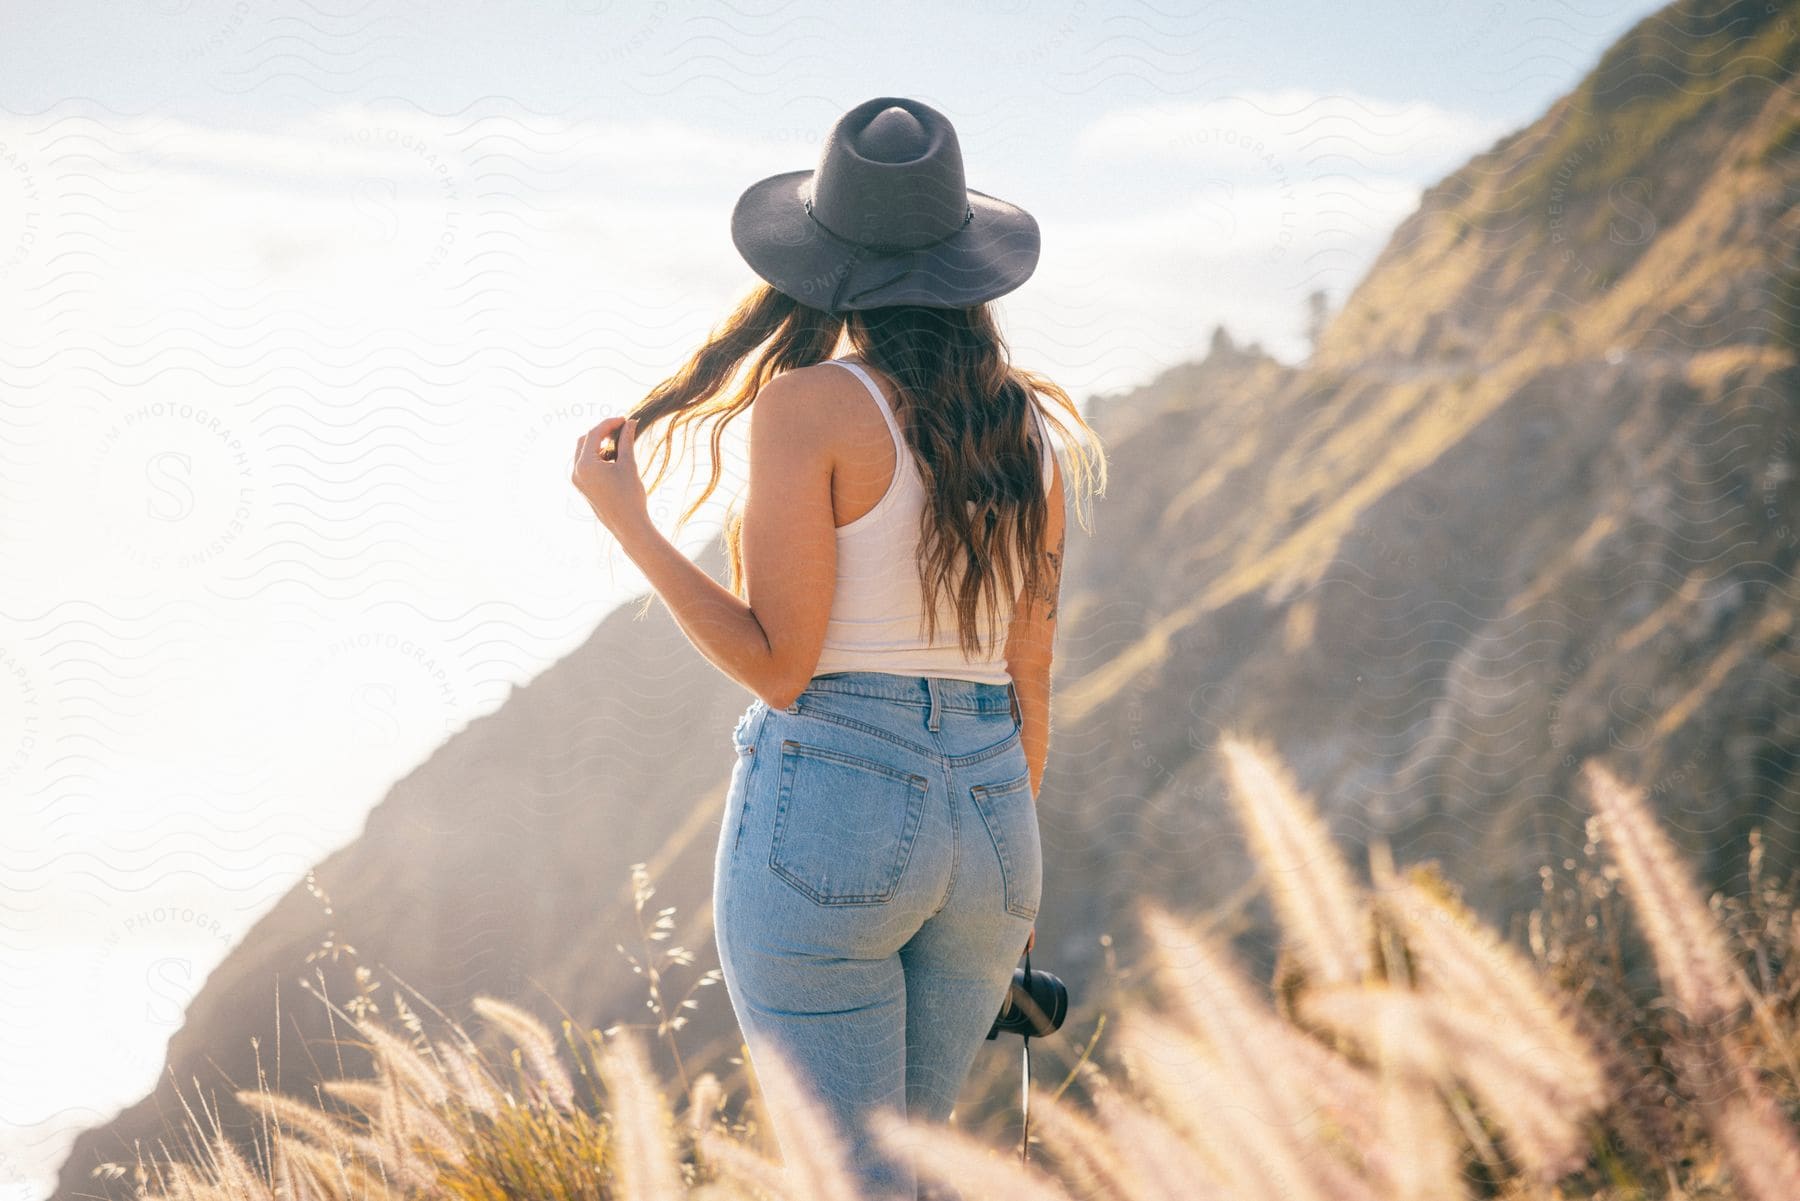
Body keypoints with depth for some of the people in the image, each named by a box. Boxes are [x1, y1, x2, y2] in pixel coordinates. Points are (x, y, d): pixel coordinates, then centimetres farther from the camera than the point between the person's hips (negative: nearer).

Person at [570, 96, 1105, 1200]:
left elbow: (780, 665, -12)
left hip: (825, 813, -6)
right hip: (989, 817, 6)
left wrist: (627, 523, -7)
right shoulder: (1028, 430, 8)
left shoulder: (809, 406, -9)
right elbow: (1030, 682, 11)